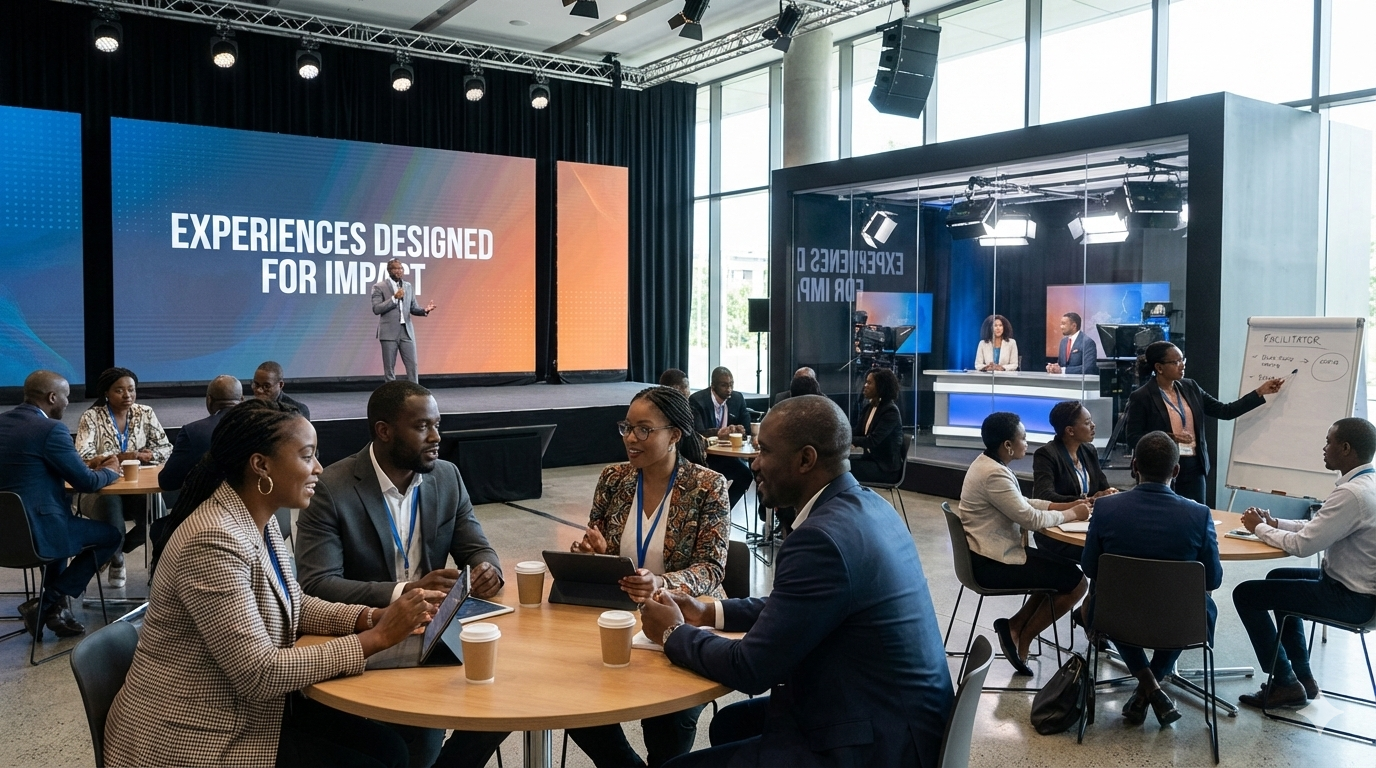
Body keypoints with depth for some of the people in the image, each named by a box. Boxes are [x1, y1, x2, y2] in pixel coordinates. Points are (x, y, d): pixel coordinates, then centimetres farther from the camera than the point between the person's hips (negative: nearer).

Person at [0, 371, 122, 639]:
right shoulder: (51, 429, -16)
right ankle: (45, 605, 8)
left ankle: (56, 607, 32)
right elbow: (86, 482, -11)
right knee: (111, 535, 11)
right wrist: (110, 471, 11)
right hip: (34, 530, -9)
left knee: (61, 522, 38)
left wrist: (86, 465, 21)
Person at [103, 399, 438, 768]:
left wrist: (370, 616, -6)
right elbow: (260, 674, -27)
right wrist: (376, 638, -23)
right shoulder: (215, 541, -27)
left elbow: (293, 605, 12)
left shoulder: (261, 520, 2)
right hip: (195, 736, -8)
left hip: (248, 708, 8)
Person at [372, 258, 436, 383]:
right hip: (389, 332, -4)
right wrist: (394, 298, -17)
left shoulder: (408, 286, 13)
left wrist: (425, 310, -7)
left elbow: (413, 308, 14)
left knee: (412, 365, 1)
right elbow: (376, 309, -12)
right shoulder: (379, 287, -2)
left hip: (406, 331, 4)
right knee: (389, 367, 2)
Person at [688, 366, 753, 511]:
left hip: (725, 453, 5)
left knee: (745, 472, -20)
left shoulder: (737, 399, 1)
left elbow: (747, 428, 4)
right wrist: (719, 432, -42)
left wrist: (740, 430, -21)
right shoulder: (697, 400, -15)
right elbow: (698, 433, -23)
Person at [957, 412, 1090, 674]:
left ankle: (1015, 626, 15)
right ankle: (1021, 637, 8)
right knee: (1075, 582, -3)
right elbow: (1030, 518, -21)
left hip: (992, 552, 10)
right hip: (992, 562, -10)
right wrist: (1073, 514, -6)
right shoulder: (994, 475, -24)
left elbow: (1021, 503, 15)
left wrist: (1066, 505, 6)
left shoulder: (988, 463, 8)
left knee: (1061, 571, 15)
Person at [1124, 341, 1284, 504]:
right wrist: (1168, 437, -24)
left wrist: (1260, 392, 4)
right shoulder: (1141, 397, -10)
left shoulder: (1190, 387, 7)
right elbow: (1132, 438, -12)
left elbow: (1225, 411, 9)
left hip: (1193, 468, 5)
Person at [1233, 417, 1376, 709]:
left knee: (1247, 594, -4)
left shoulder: (1352, 493, -28)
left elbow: (1303, 545, -24)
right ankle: (1302, 676, 28)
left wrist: (1260, 528, -9)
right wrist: (1273, 523, 2)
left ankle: (1285, 683, 7)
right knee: (1279, 578, 28)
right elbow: (1318, 527, 12)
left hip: (1350, 598, -10)